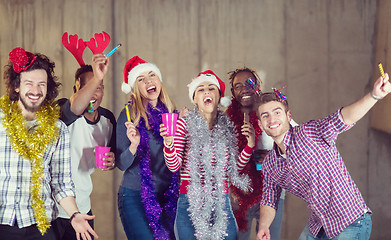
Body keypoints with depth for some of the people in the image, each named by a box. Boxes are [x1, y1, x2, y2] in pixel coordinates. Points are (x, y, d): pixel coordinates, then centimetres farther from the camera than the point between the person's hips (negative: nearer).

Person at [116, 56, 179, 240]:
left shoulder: (172, 113, 5)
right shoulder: (129, 115, -6)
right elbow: (121, 164, -9)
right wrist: (134, 144, -27)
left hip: (167, 196, 4)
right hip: (135, 195, -4)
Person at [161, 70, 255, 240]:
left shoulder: (227, 127, 7)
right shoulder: (185, 124, -1)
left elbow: (235, 168, 9)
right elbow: (174, 167, -8)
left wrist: (249, 145, -2)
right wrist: (169, 143, -25)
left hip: (221, 205, 3)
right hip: (190, 205, -3)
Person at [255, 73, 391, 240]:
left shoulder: (310, 133, -15)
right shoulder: (269, 165, 4)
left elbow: (344, 117, -29)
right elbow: (269, 200, 13)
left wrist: (374, 95, -46)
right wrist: (263, 226, -8)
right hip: (318, 226, 6)